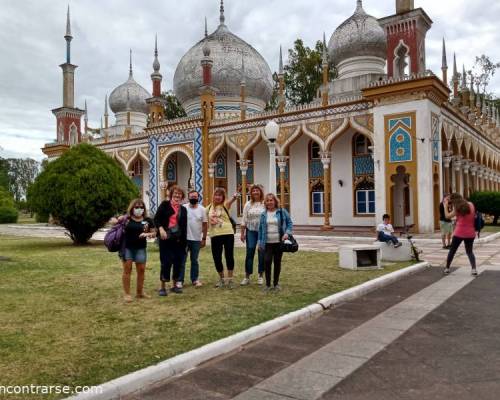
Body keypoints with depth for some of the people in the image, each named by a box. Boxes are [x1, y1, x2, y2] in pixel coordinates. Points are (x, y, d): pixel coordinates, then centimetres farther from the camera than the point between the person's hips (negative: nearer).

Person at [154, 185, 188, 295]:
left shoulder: (183, 209, 14)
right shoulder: (165, 205, 3)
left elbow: (184, 226, 12)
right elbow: (157, 218, -2)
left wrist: (184, 240, 6)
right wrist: (161, 229, -18)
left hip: (178, 239, 4)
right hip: (166, 238, -4)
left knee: (178, 262, 6)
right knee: (166, 262, -4)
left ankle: (175, 284, 20)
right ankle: (162, 287, 7)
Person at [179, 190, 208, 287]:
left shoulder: (202, 209, 2)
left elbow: (204, 224, 5)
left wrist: (204, 238, 3)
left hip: (197, 239, 2)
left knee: (194, 260, 12)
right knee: (182, 260, 3)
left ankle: (195, 279, 21)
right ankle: (180, 280, 10)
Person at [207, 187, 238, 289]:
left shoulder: (225, 205, -1)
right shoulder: (209, 208, 10)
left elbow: (230, 201, -25)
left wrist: (234, 197, -45)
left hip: (228, 233, -3)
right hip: (215, 235, 3)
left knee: (229, 256, -1)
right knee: (217, 258, 6)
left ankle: (230, 279, 12)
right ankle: (221, 279, 25)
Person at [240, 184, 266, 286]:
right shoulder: (248, 204, 7)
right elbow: (244, 219, 7)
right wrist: (242, 233, 4)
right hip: (251, 231, 2)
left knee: (262, 253, 5)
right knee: (249, 252, 0)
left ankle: (260, 276, 18)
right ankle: (247, 276, 8)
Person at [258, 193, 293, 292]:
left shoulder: (282, 212, 2)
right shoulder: (263, 214, 8)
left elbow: (290, 223, 5)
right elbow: (260, 229, 13)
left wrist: (287, 233, -11)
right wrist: (260, 241, 9)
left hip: (279, 242, -1)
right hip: (267, 243, 1)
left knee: (277, 262, 7)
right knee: (267, 261, -9)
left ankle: (276, 283, 20)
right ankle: (268, 284, 4)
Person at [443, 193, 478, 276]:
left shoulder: (457, 208, -8)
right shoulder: (471, 205, 5)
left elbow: (447, 216, -7)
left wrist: (445, 205, 2)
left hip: (459, 233, -4)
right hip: (470, 233, 4)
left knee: (452, 250, 11)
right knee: (470, 251, 13)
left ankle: (447, 268, 18)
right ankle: (474, 269, -7)